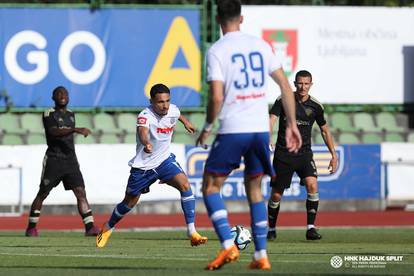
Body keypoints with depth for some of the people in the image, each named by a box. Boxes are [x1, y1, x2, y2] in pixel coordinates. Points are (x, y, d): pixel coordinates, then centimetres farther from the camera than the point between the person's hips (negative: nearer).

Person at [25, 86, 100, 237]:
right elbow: (54, 131, -24)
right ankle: (31, 227, 15)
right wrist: (76, 130, -35)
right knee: (42, 194, 3)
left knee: (80, 192, -8)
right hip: (53, 160, -5)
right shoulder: (49, 114, -5)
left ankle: (90, 227, -12)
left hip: (70, 160, 5)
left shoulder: (71, 115, 16)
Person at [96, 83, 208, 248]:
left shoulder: (173, 110, -9)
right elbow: (142, 132, -51)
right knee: (129, 203, 11)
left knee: (184, 185, -23)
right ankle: (107, 228, 40)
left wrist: (185, 122, 38)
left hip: (165, 160, 4)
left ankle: (192, 232, -21)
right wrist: (146, 143, -72)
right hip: (143, 165, -3)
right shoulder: (145, 116, -28)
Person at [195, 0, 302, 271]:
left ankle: (228, 246, -11)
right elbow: (285, 85, 8)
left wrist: (207, 127, 2)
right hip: (261, 128, 5)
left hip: (232, 129, -5)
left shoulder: (217, 50, -6)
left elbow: (217, 97, -14)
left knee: (210, 187, 6)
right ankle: (261, 255, 11)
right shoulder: (260, 45, 9)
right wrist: (292, 124, 14)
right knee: (254, 188, 16)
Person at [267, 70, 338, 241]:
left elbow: (325, 130, 14)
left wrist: (333, 155, 11)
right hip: (283, 154, -1)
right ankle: (271, 229, 24)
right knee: (276, 195, 1)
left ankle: (311, 228, -18)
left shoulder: (315, 106, 2)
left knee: (312, 185, -23)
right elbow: (271, 119, -15)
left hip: (304, 154, 1)